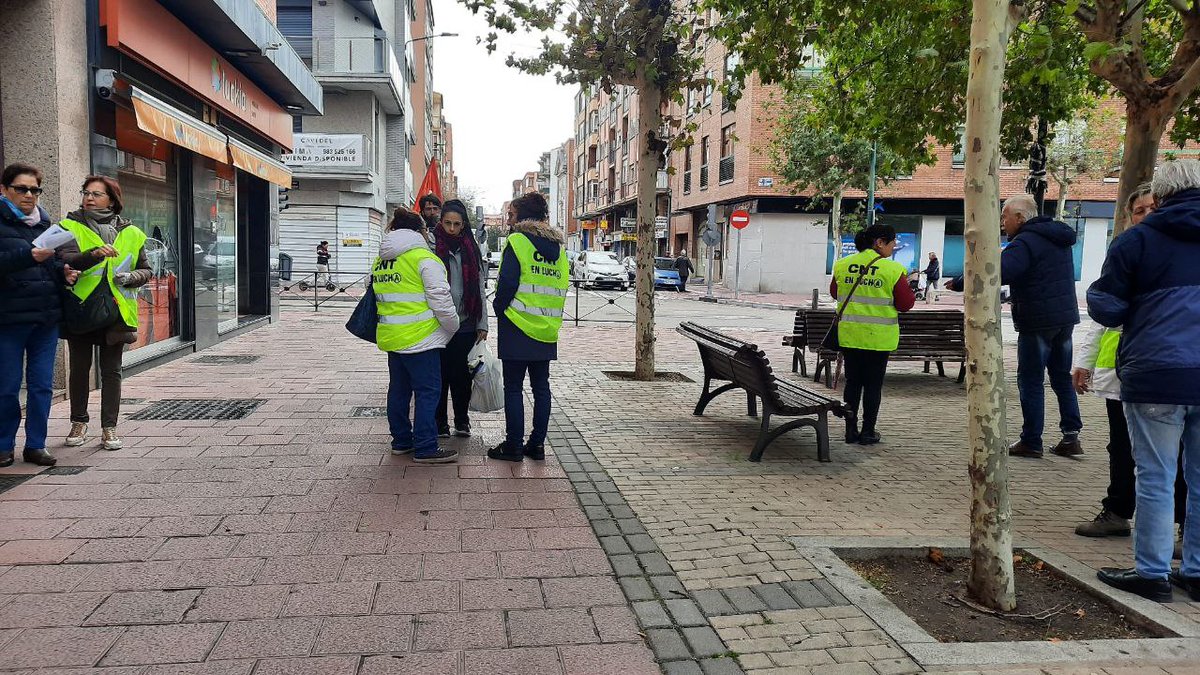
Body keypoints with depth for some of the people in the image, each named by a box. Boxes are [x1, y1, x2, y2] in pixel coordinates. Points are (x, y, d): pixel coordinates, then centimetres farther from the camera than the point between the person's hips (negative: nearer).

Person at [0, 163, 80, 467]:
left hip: (46, 316, 5)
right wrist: (29, 256, -26)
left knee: (42, 385, 7)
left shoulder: (45, 222, 14)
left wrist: (64, 271, 1)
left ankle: (36, 445, 16)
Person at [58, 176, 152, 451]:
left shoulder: (130, 233, 8)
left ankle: (109, 428, 10)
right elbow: (66, 259, -16)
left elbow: (146, 270, 14)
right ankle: (79, 423, 25)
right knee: (80, 368, 10)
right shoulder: (70, 227, 2)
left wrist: (130, 277, -7)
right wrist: (94, 254, -33)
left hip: (115, 310, 1)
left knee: (111, 370, 4)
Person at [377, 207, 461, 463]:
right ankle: (425, 448, -1)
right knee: (428, 391, -2)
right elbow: (440, 298, -13)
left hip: (390, 337, 8)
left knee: (398, 389, 17)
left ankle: (401, 440, 26)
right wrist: (453, 326, 1)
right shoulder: (423, 258, -12)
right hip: (420, 338, -8)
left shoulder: (380, 261, 13)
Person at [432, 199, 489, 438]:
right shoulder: (432, 245, -3)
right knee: (440, 373, 4)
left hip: (466, 323, 3)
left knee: (462, 373, 9)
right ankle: (440, 423, 15)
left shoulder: (471, 248, 9)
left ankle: (462, 421, 22)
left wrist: (482, 324, 7)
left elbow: (480, 288, 10)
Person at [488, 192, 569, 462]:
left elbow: (507, 283, -13)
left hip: (518, 328, -6)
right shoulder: (558, 247, 11)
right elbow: (562, 287, 12)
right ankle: (537, 444, 15)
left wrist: (499, 309, 2)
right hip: (547, 329, 6)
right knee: (541, 387, 11)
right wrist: (549, 315, 16)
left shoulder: (517, 241, -9)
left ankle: (514, 445, 5)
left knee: (513, 387, 1)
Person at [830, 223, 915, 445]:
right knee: (873, 384, 7)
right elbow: (905, 304, -6)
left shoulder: (842, 265, 1)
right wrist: (908, 288, 12)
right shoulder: (892, 269, -11)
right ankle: (868, 432, 12)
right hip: (878, 337, -3)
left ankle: (851, 429, 16)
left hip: (849, 334, 4)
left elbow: (834, 292, 15)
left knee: (852, 381, 13)